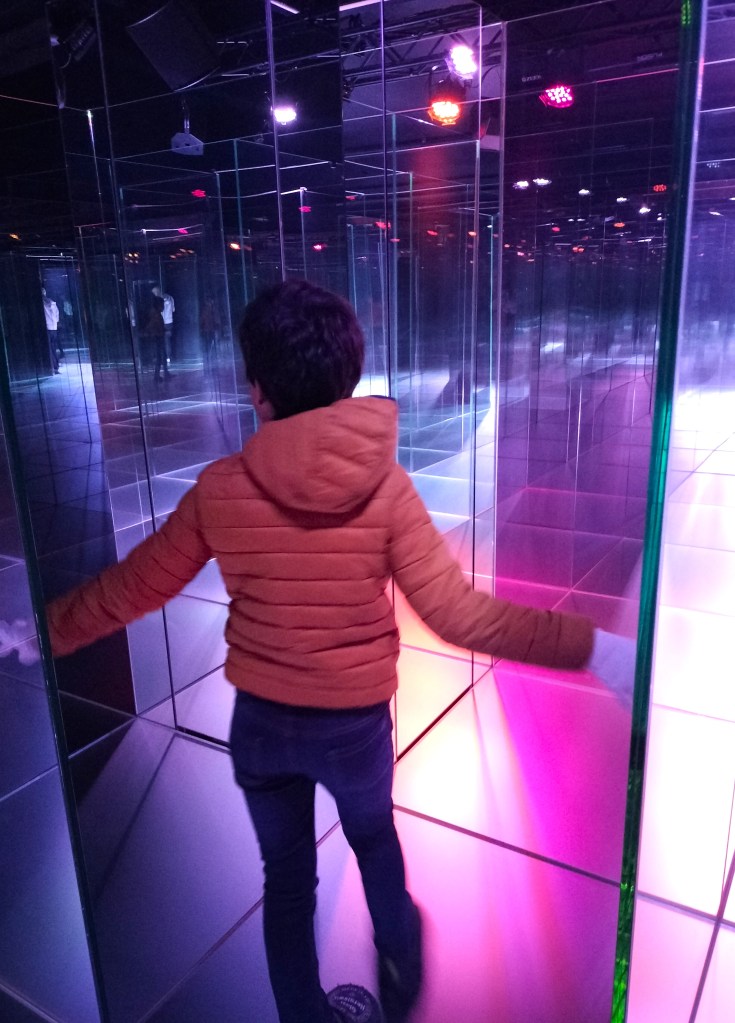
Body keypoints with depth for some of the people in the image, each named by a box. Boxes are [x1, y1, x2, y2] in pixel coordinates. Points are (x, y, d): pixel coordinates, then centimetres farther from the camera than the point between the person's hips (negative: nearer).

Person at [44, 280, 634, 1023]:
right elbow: (459, 615, -24)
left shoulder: (220, 489, -16)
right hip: (356, 722, 0)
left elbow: (130, 590, -4)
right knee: (375, 842, 31)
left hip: (261, 722, 1)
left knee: (286, 876, 24)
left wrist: (45, 630, 14)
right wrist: (593, 646, -18)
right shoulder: (384, 485, -21)